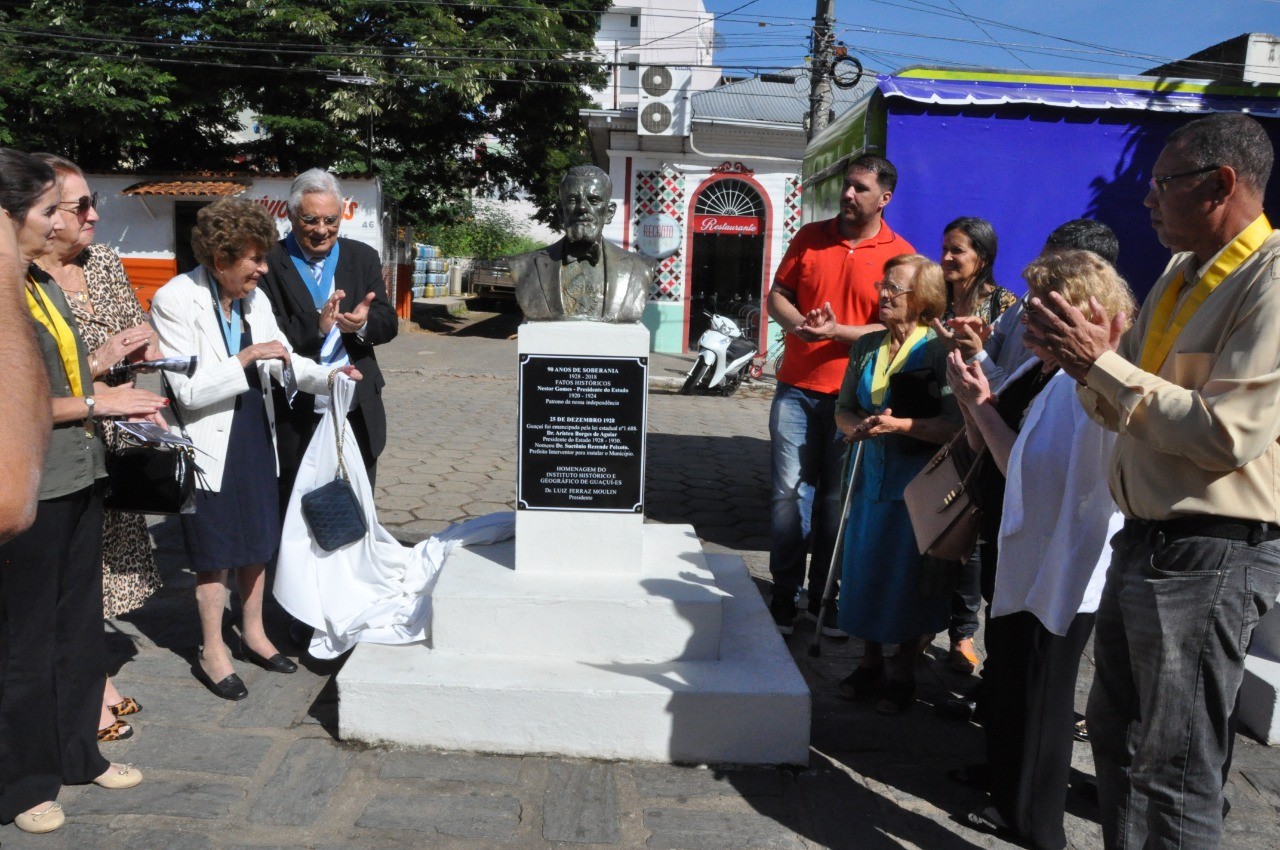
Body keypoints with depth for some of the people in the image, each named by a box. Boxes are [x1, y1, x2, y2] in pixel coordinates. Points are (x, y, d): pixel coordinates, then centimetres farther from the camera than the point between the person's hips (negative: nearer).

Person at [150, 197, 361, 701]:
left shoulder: (254, 297, 2)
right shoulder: (176, 301, -16)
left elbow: (284, 360, 6)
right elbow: (187, 391, -19)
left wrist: (327, 376, -11)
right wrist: (246, 359, -26)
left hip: (255, 432, 6)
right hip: (211, 441, -6)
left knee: (258, 541, 16)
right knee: (216, 551, 5)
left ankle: (253, 632, 35)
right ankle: (213, 653, 23)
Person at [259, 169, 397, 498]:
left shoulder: (363, 258, 7)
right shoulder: (269, 264, -5)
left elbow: (389, 323, 2)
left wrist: (364, 323, -20)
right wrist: (317, 325, -28)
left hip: (358, 416, 3)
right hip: (293, 419, -3)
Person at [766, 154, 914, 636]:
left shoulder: (899, 254, -1)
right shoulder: (810, 237, 8)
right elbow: (777, 296, 10)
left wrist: (837, 332, -20)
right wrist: (800, 323, -11)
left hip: (854, 393, -2)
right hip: (796, 388, 2)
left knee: (837, 496, 6)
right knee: (789, 490, 1)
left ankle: (825, 594, 20)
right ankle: (786, 592, 12)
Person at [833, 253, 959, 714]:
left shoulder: (939, 350, -9)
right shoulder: (868, 346, 8)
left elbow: (954, 425, -16)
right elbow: (843, 408, 12)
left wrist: (898, 425, -25)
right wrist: (855, 426, -9)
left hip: (918, 480, -5)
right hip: (873, 472, 5)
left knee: (907, 573, 2)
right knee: (864, 566, 10)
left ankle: (902, 673, 19)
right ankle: (870, 661, 28)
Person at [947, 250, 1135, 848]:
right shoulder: (1038, 371, 2)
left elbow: (1030, 474, -27)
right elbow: (984, 446, 10)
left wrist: (980, 405, -21)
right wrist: (971, 391, -5)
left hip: (1060, 566, -9)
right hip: (1019, 548, 9)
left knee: (1035, 688, 8)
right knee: (1005, 672, 24)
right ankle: (1003, 777, 47)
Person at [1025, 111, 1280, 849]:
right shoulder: (1181, 275, 12)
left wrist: (1101, 363, -20)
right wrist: (1087, 362, -4)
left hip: (1211, 554, -9)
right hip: (1145, 538, 9)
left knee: (1174, 769, 4)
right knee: (1117, 734, 21)